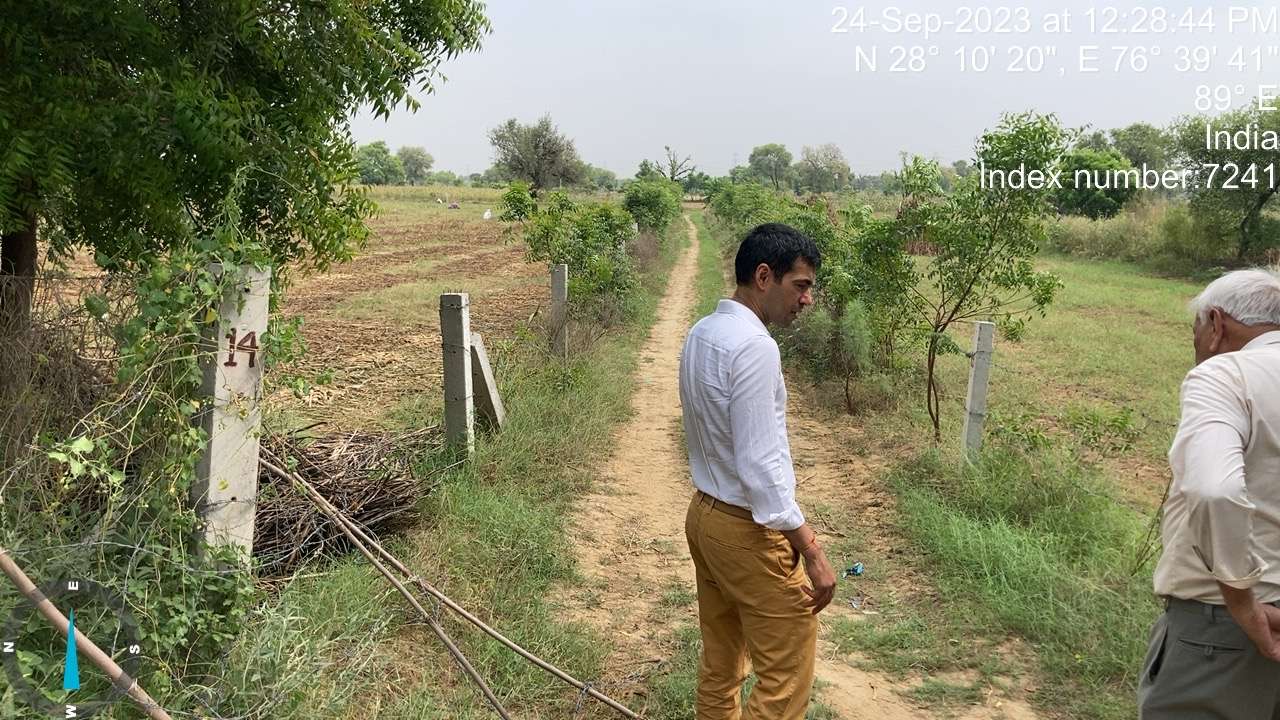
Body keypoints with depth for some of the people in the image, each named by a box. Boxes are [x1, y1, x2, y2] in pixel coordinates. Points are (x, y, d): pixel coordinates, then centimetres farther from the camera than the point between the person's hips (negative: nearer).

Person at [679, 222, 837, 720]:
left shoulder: (702, 333, 7)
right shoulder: (753, 346, -23)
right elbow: (760, 465, -25)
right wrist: (812, 551, -21)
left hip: (705, 515, 9)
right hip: (749, 530, -9)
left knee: (719, 664, 18)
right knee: (785, 678, 2)